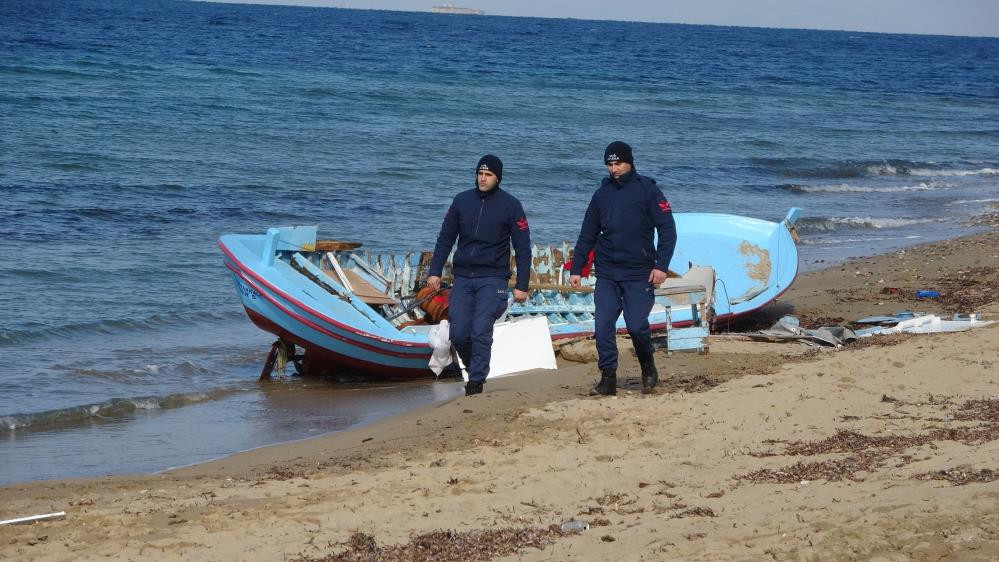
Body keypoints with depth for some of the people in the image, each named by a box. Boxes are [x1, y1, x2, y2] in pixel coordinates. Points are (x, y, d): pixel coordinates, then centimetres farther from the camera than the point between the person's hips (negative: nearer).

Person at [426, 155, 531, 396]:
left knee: (481, 331, -14)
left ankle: (477, 380, -7)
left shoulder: (510, 205, -1)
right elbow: (445, 238, 12)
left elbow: (523, 248, 0)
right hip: (462, 278, 3)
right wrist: (435, 271, 4)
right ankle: (475, 370, 22)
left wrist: (522, 285, -5)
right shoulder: (462, 201, 8)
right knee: (459, 335, -1)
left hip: (493, 279, -3)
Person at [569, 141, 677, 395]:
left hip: (639, 274, -4)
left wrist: (661, 265, -12)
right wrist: (576, 269, 11)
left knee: (637, 325, -9)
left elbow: (667, 229, -3)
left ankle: (648, 367, 18)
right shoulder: (602, 194, 12)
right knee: (603, 325, -5)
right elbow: (587, 235, 17)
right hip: (606, 273, 4)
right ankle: (608, 377, 2)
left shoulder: (647, 190, -1)